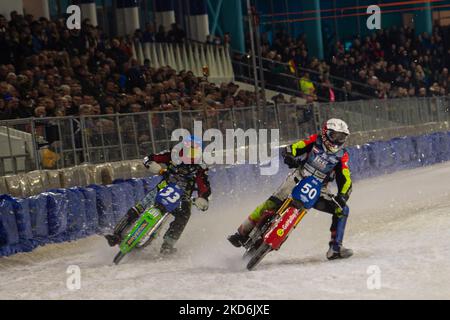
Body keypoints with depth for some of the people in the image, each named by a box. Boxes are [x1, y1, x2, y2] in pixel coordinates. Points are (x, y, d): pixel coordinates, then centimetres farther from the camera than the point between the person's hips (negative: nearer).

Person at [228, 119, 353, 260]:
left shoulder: (342, 156, -1)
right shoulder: (316, 141, -2)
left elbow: (345, 180, -8)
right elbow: (292, 149, -6)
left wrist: (342, 196, -27)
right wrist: (290, 156, -30)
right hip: (298, 180, -2)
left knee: (342, 210, -15)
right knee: (272, 203, -20)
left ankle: (335, 249, -12)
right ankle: (243, 232, -9)